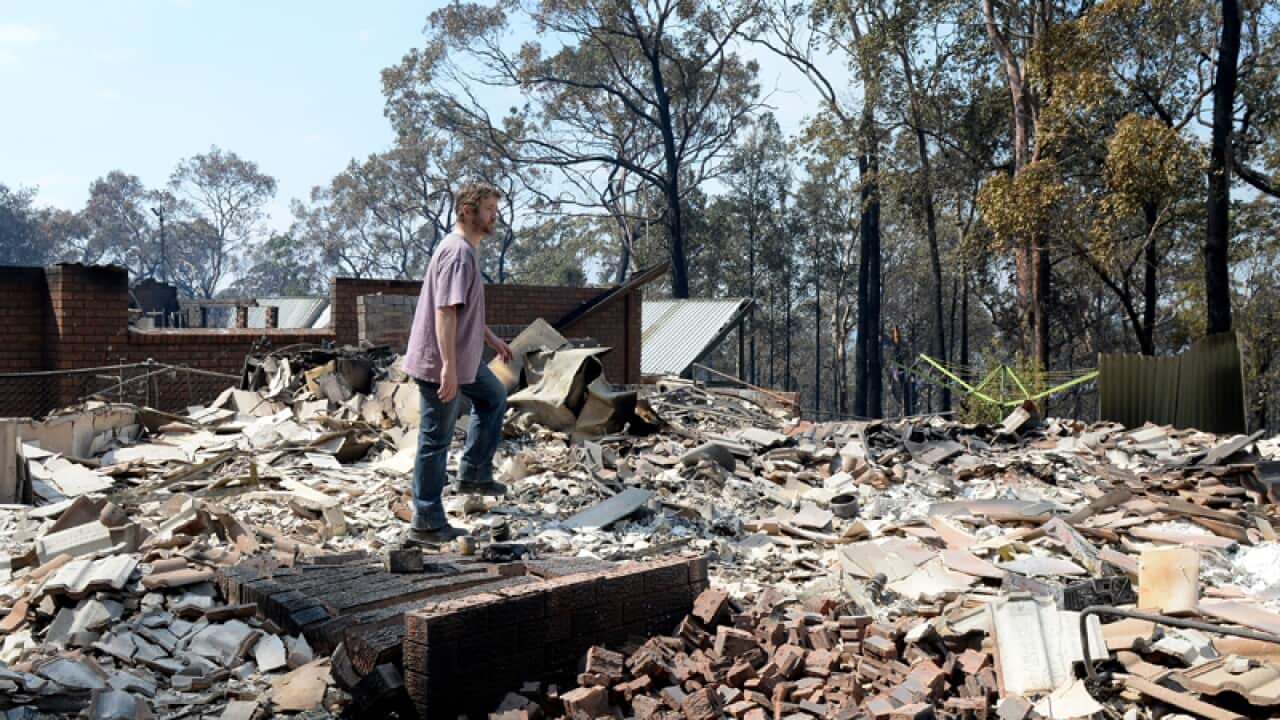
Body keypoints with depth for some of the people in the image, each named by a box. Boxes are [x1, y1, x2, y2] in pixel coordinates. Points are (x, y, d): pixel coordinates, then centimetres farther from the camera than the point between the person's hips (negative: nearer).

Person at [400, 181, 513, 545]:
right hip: (439, 364, -11)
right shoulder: (458, 252, -20)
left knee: (493, 398, 26)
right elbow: (445, 312, -27)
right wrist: (448, 366, -30)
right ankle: (426, 525, 7)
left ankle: (474, 474, 32)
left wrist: (493, 340, 27)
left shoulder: (465, 249, 13)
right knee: (435, 440, -3)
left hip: (462, 359, 11)